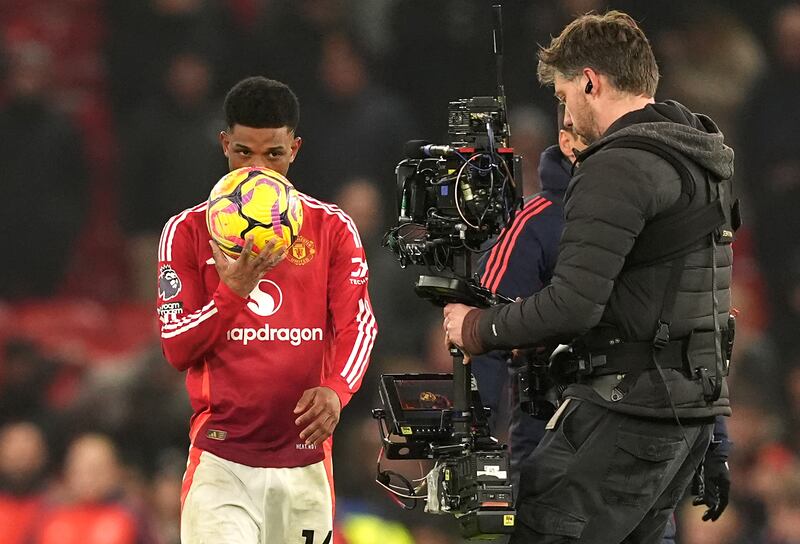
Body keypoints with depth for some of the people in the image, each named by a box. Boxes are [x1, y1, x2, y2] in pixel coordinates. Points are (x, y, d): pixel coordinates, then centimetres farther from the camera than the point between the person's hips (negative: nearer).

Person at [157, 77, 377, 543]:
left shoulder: (332, 229, 7)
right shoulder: (189, 230, 4)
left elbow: (359, 325, -1)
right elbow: (177, 349, -1)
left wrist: (336, 390, -21)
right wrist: (233, 293, -19)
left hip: (304, 461, 2)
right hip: (221, 462, -2)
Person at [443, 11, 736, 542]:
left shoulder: (620, 167, -15)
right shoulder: (703, 156, 15)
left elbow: (574, 304, -21)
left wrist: (480, 329, -6)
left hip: (628, 409, -10)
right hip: (694, 404, 10)